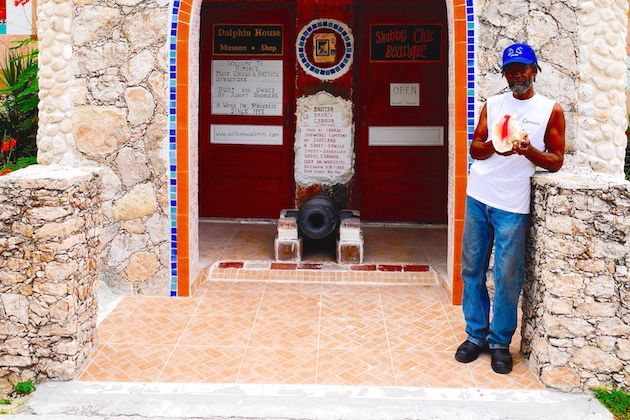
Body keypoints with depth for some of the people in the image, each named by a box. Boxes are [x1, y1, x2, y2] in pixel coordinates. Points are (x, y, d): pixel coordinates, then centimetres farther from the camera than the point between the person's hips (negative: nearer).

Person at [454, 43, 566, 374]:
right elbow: (474, 149, 8)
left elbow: (556, 161, 1)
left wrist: (529, 150, -18)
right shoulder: (492, 105, 11)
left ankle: (500, 342, 14)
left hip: (513, 205, -3)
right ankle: (476, 335, 20)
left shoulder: (551, 111, 2)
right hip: (478, 198, 3)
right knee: (472, 269, 8)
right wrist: (494, 145, -14)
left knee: (507, 276, 0)